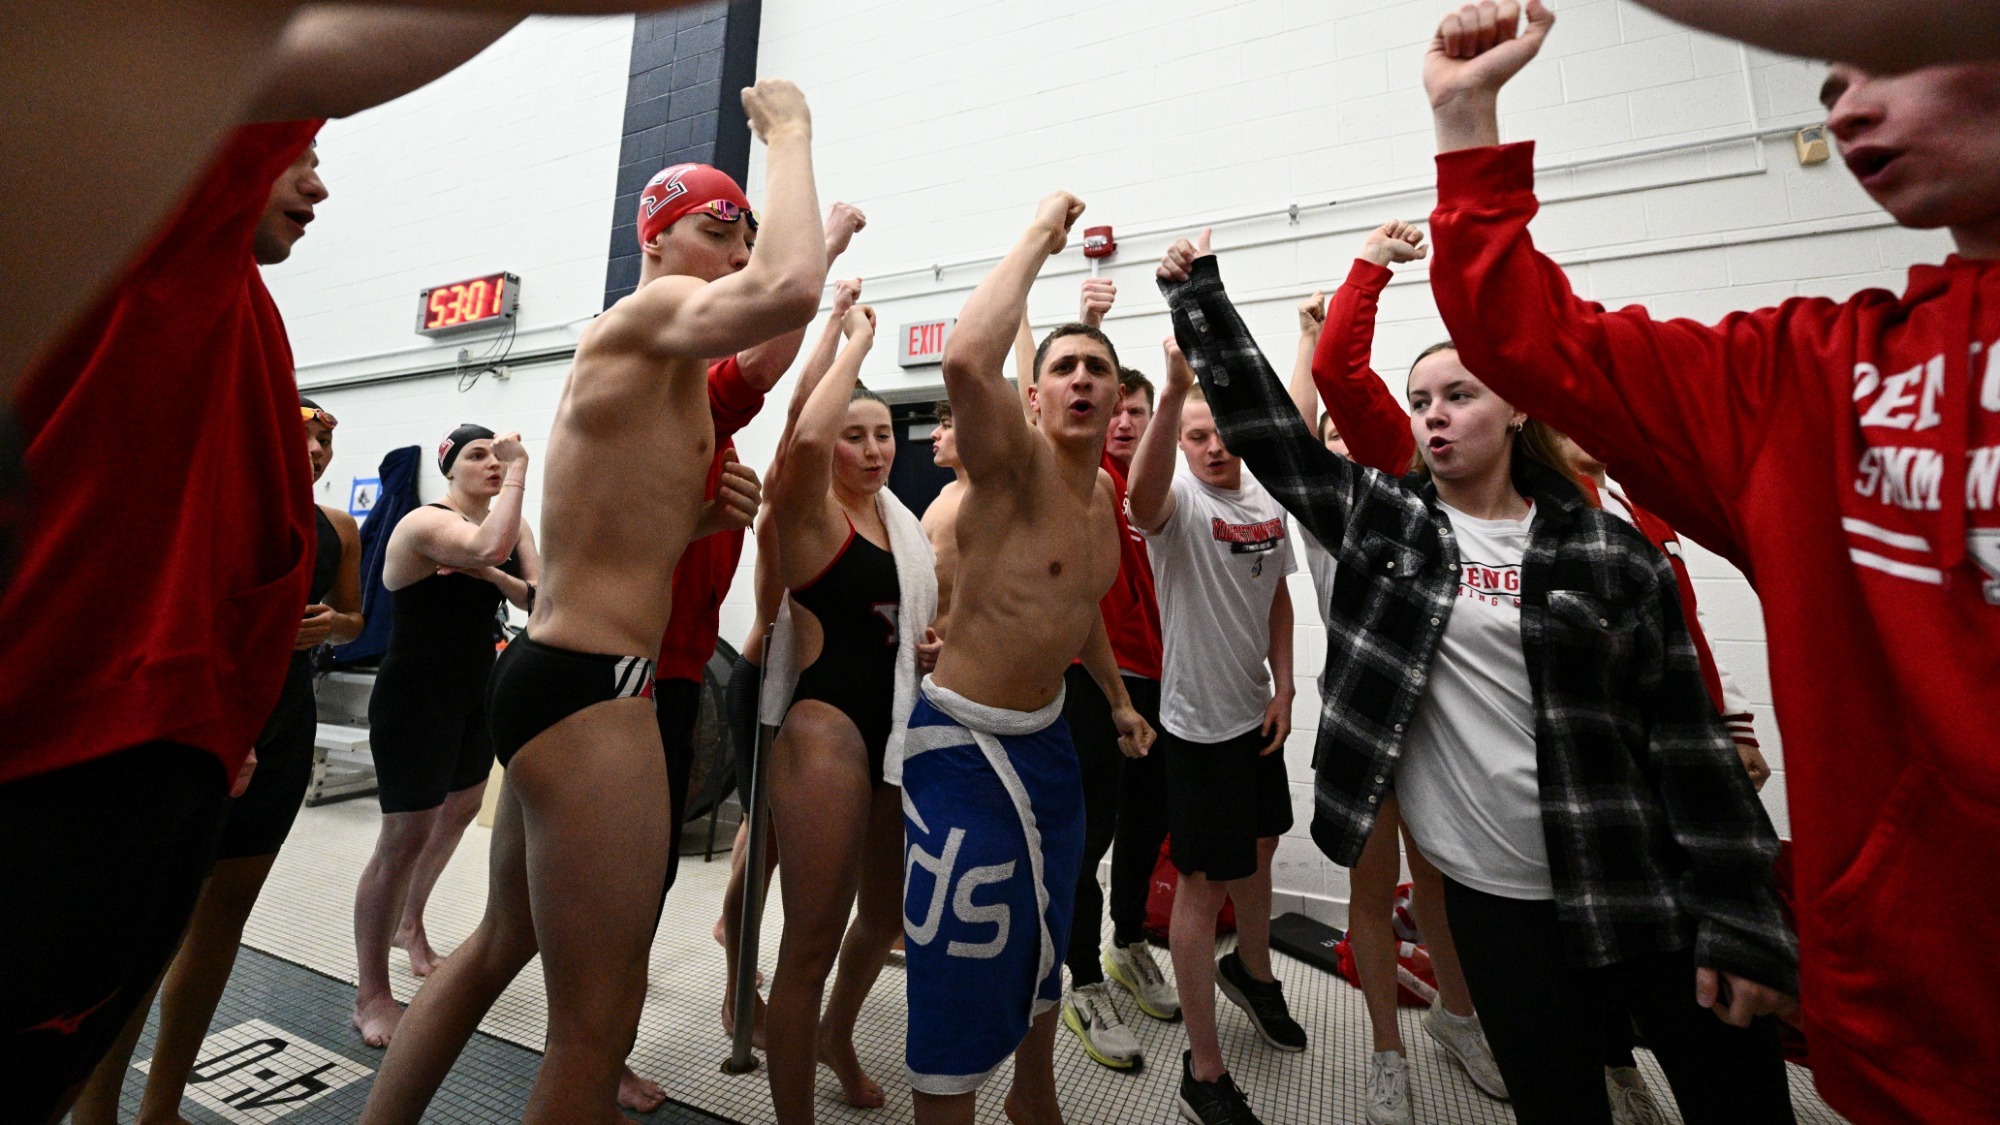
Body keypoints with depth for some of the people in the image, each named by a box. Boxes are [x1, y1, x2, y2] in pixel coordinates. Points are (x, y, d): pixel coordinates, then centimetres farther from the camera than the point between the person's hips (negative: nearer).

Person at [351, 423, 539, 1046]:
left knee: (458, 811, 21)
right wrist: (518, 470, -30)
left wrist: (496, 576, -21)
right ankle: (370, 995, 11)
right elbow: (489, 546, -40)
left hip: (476, 695, 8)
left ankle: (409, 925, 46)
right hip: (414, 698, -8)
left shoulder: (512, 524, 3)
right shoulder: (425, 522, -17)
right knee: (404, 839, -5)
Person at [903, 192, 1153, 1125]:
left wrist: (1119, 700, 31)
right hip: (966, 743, -8)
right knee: (961, 978, 0)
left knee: (1044, 944, 26)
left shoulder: (1101, 496, 6)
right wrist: (1040, 235, -25)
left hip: (1047, 736, 9)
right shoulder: (1016, 464, -17)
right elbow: (967, 361, -39)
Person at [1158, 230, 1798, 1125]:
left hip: (1652, 890, 0)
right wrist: (1198, 294, -4)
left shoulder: (1607, 548, -4)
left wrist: (1740, 919, -5)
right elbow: (1262, 422, -4)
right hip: (1496, 895, 0)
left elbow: (1690, 737, -3)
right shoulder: (1383, 519, -1)